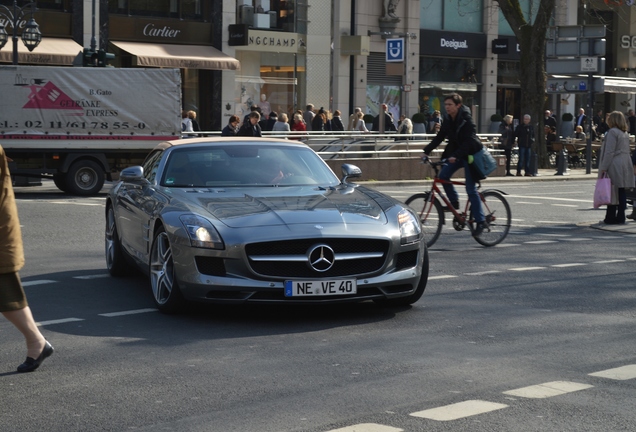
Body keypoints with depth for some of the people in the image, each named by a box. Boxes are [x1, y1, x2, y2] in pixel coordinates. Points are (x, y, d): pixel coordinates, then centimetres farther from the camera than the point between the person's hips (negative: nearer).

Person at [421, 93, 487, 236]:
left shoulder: (466, 120, -19)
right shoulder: (448, 121, 3)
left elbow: (468, 141, -27)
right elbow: (439, 138, 5)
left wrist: (456, 156, -38)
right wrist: (426, 151, -6)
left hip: (470, 155, -7)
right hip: (456, 154, 7)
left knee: (471, 189, -10)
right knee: (443, 176, -13)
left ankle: (480, 221, -4)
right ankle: (454, 201, 8)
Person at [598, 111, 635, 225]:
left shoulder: (613, 132, -11)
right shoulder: (625, 133, 15)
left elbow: (609, 152, -16)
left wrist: (603, 168, -14)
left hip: (615, 166, -8)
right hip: (625, 165, 8)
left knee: (613, 192, -5)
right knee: (621, 192, 8)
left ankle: (611, 218, -3)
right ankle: (621, 217, 10)